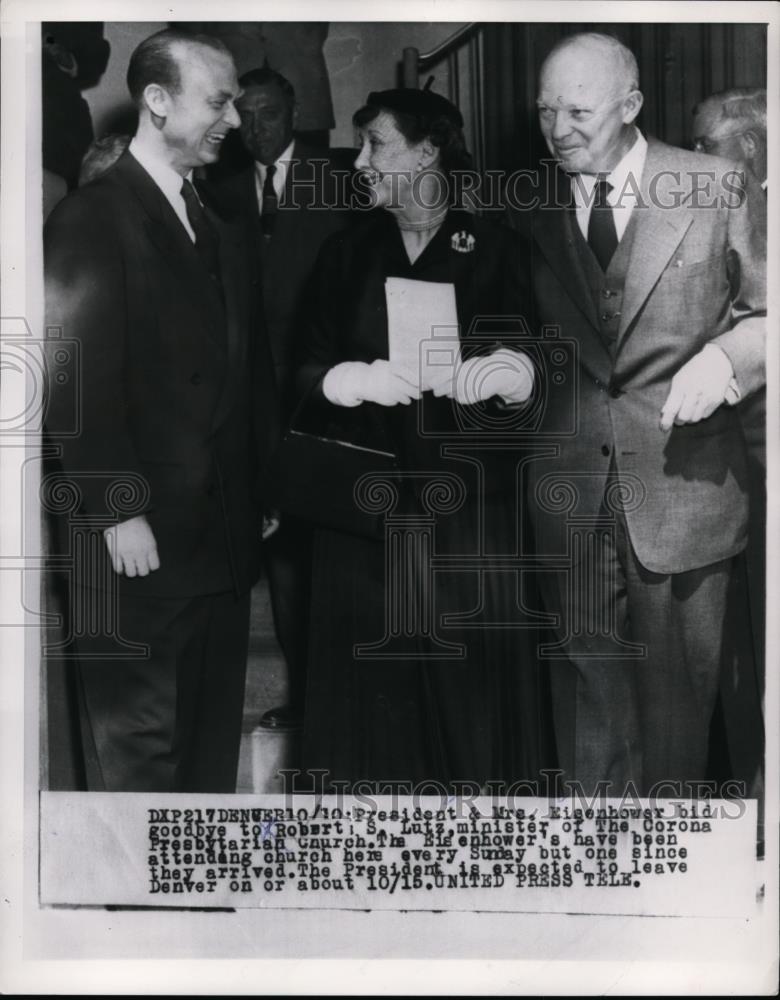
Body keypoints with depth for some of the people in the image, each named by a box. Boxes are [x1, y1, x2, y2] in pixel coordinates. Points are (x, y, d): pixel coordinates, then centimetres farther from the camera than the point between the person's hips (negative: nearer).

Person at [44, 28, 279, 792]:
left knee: (214, 738, 14)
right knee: (137, 748, 3)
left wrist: (261, 486, 10)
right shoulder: (93, 218, -7)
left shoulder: (222, 229, 16)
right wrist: (119, 512, -16)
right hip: (142, 539, -7)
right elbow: (79, 379, -14)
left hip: (225, 534, 7)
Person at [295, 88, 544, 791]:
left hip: (465, 494, -1)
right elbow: (308, 368, 5)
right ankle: (375, 784, 19)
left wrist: (507, 373, -21)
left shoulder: (491, 248, 2)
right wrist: (359, 379, -15)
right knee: (371, 663, 2)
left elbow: (529, 369, 1)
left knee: (468, 660, 1)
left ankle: (477, 779, 19)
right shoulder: (348, 252, 8)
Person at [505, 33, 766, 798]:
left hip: (683, 482, -2)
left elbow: (765, 311, 1)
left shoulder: (720, 188, -3)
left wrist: (726, 355, -17)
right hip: (568, 484, 2)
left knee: (677, 682, 10)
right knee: (587, 672, 12)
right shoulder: (530, 207, 5)